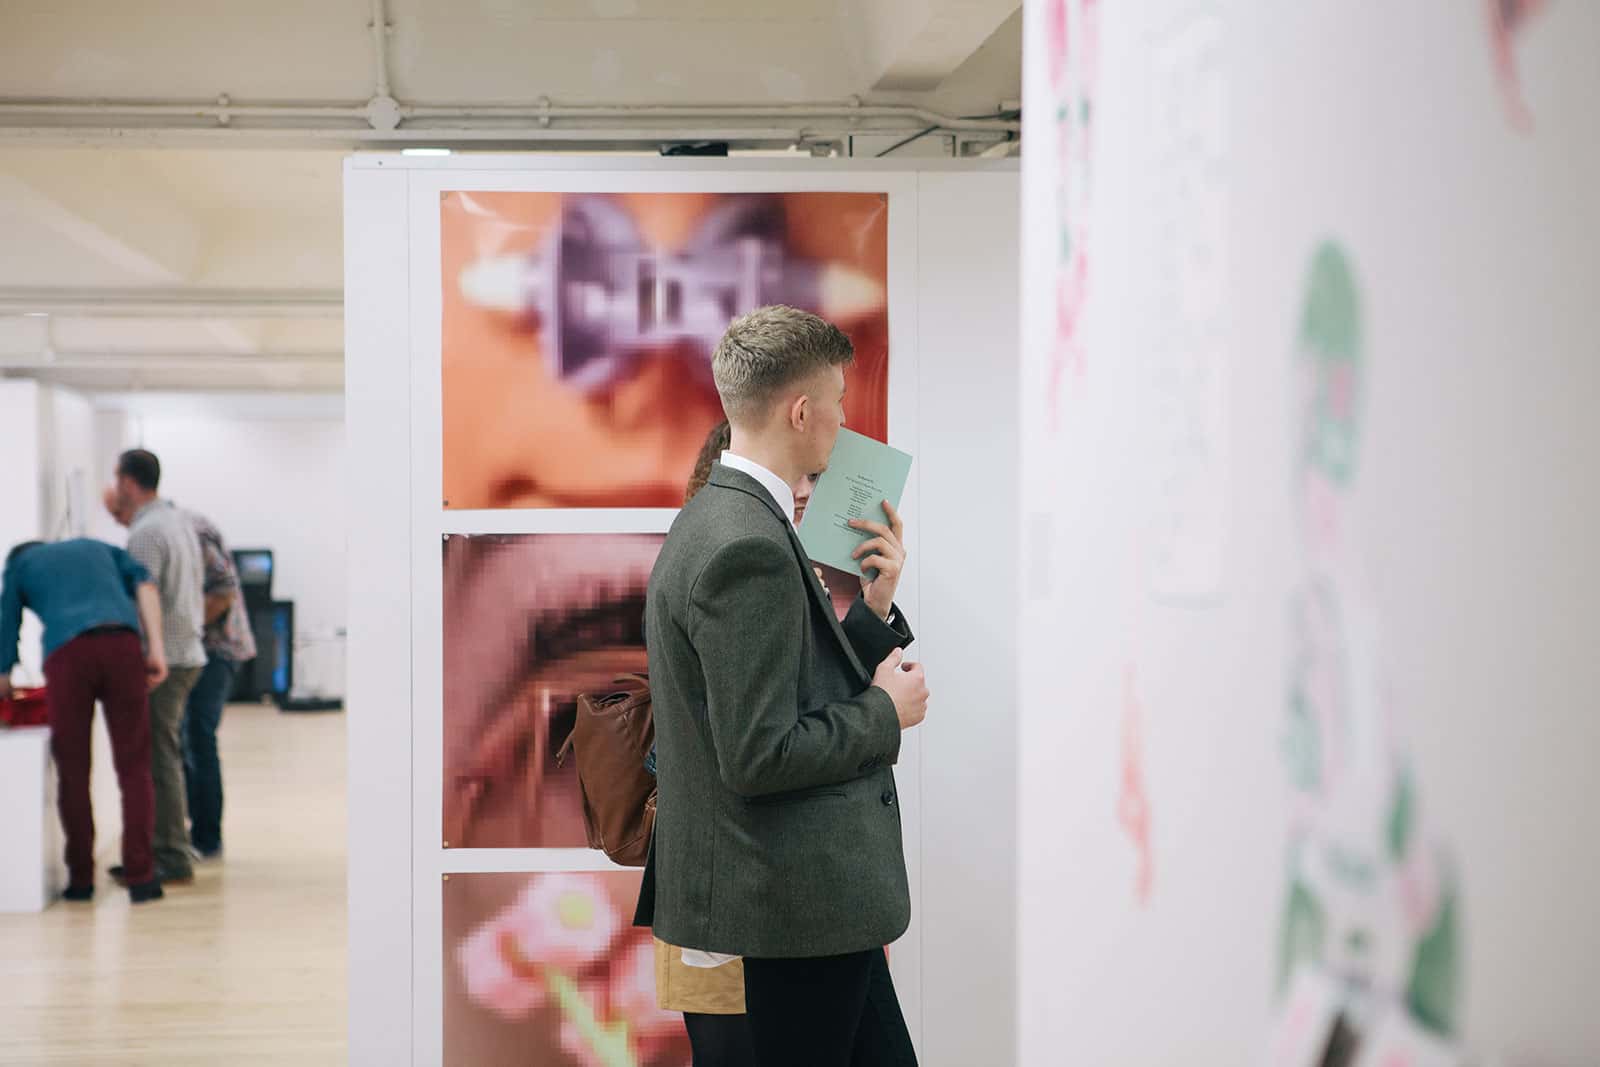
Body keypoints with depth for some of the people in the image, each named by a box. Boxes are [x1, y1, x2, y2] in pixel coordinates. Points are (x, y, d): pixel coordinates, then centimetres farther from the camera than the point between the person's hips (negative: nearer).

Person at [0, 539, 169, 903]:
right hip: (123, 644, 1)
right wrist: (156, 648, 6)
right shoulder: (96, 547, 33)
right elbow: (144, 584, 14)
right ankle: (140, 876, 1)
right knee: (133, 767, 5)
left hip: (67, 652, -1)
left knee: (73, 772, 9)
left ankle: (81, 878, 12)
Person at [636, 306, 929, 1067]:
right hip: (801, 897, -10)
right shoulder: (748, 548, -22)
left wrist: (875, 608, 3)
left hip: (808, 889, 10)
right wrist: (886, 712, -11)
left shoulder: (720, 518, 10)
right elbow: (759, 755, -24)